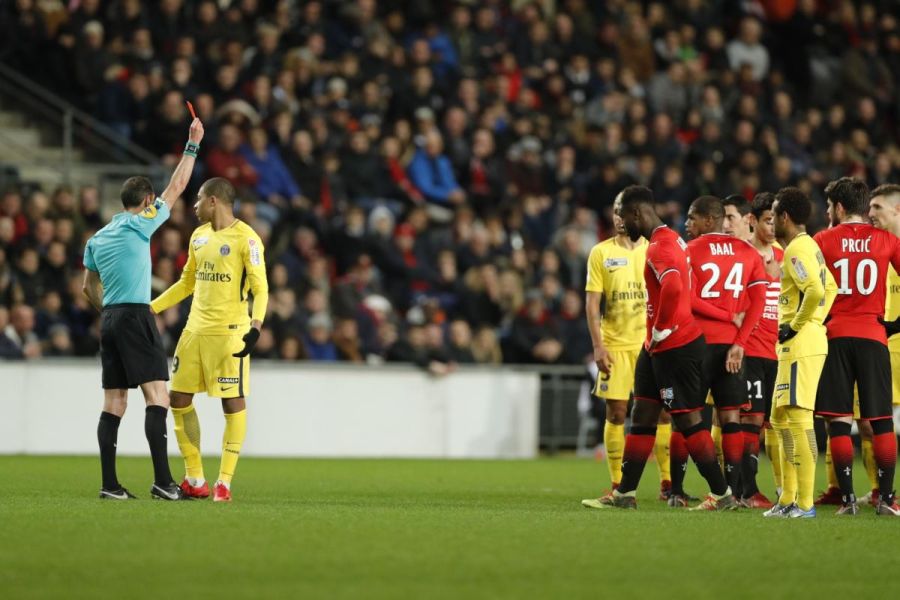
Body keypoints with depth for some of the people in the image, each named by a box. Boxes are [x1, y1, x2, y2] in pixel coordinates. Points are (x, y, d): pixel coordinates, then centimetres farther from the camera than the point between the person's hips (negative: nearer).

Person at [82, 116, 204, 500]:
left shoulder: (97, 238, 14)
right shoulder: (139, 225, -5)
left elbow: (89, 287, 21)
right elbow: (176, 187, -1)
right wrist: (193, 144, 7)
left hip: (109, 320, 7)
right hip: (135, 317, -7)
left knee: (114, 403, 5)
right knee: (157, 396, -9)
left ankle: (109, 484, 1)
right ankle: (162, 480, -18)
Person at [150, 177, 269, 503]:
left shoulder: (245, 238, -10)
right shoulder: (199, 236, 13)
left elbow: (260, 288, -14)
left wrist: (255, 326, -27)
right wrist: (150, 308, 20)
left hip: (229, 333, -8)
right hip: (195, 329, 8)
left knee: (233, 402, -4)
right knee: (179, 398, 6)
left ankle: (224, 482, 1)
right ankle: (195, 480, 14)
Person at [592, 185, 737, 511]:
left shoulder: (660, 247, -18)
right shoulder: (672, 240, 14)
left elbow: (673, 288, -35)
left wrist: (661, 330, -21)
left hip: (675, 347, -10)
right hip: (658, 347, 10)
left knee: (687, 419, -4)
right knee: (642, 415, 12)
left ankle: (721, 493, 2)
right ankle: (624, 492, 17)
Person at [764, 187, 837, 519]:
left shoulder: (797, 249, -14)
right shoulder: (808, 246, 17)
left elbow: (815, 291, -28)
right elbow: (830, 288, 27)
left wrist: (796, 325, -16)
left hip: (800, 345, -11)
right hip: (796, 345, 11)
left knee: (799, 418, -11)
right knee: (780, 418, 15)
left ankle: (805, 503, -13)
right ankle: (787, 500, 18)